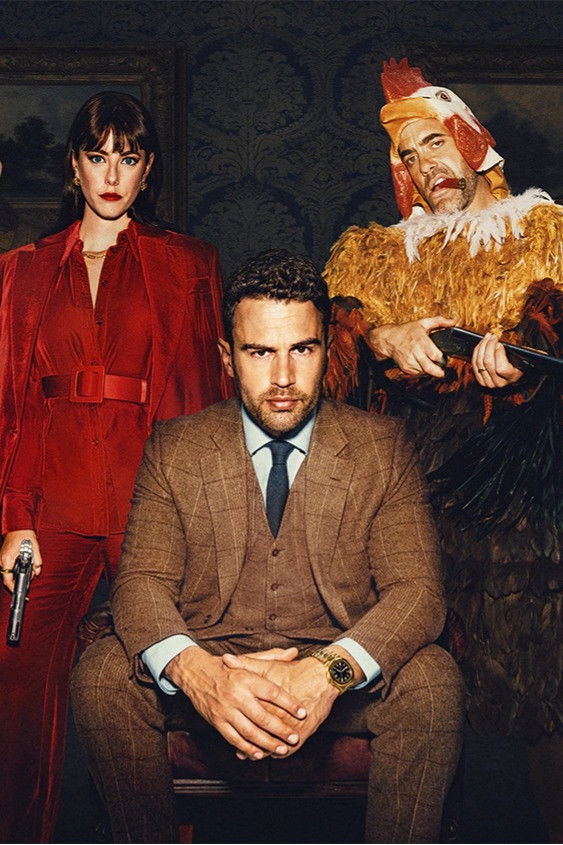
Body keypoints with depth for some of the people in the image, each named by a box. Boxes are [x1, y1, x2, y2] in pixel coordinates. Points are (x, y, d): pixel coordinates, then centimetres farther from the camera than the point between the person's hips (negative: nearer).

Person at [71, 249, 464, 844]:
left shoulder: (382, 450, 0)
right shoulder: (175, 450, 2)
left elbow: (416, 589, -9)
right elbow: (141, 581, -7)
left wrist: (330, 672, -30)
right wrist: (198, 673, -31)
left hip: (344, 675, 0)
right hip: (208, 662, 1)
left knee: (431, 679, -29)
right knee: (100, 676, -24)